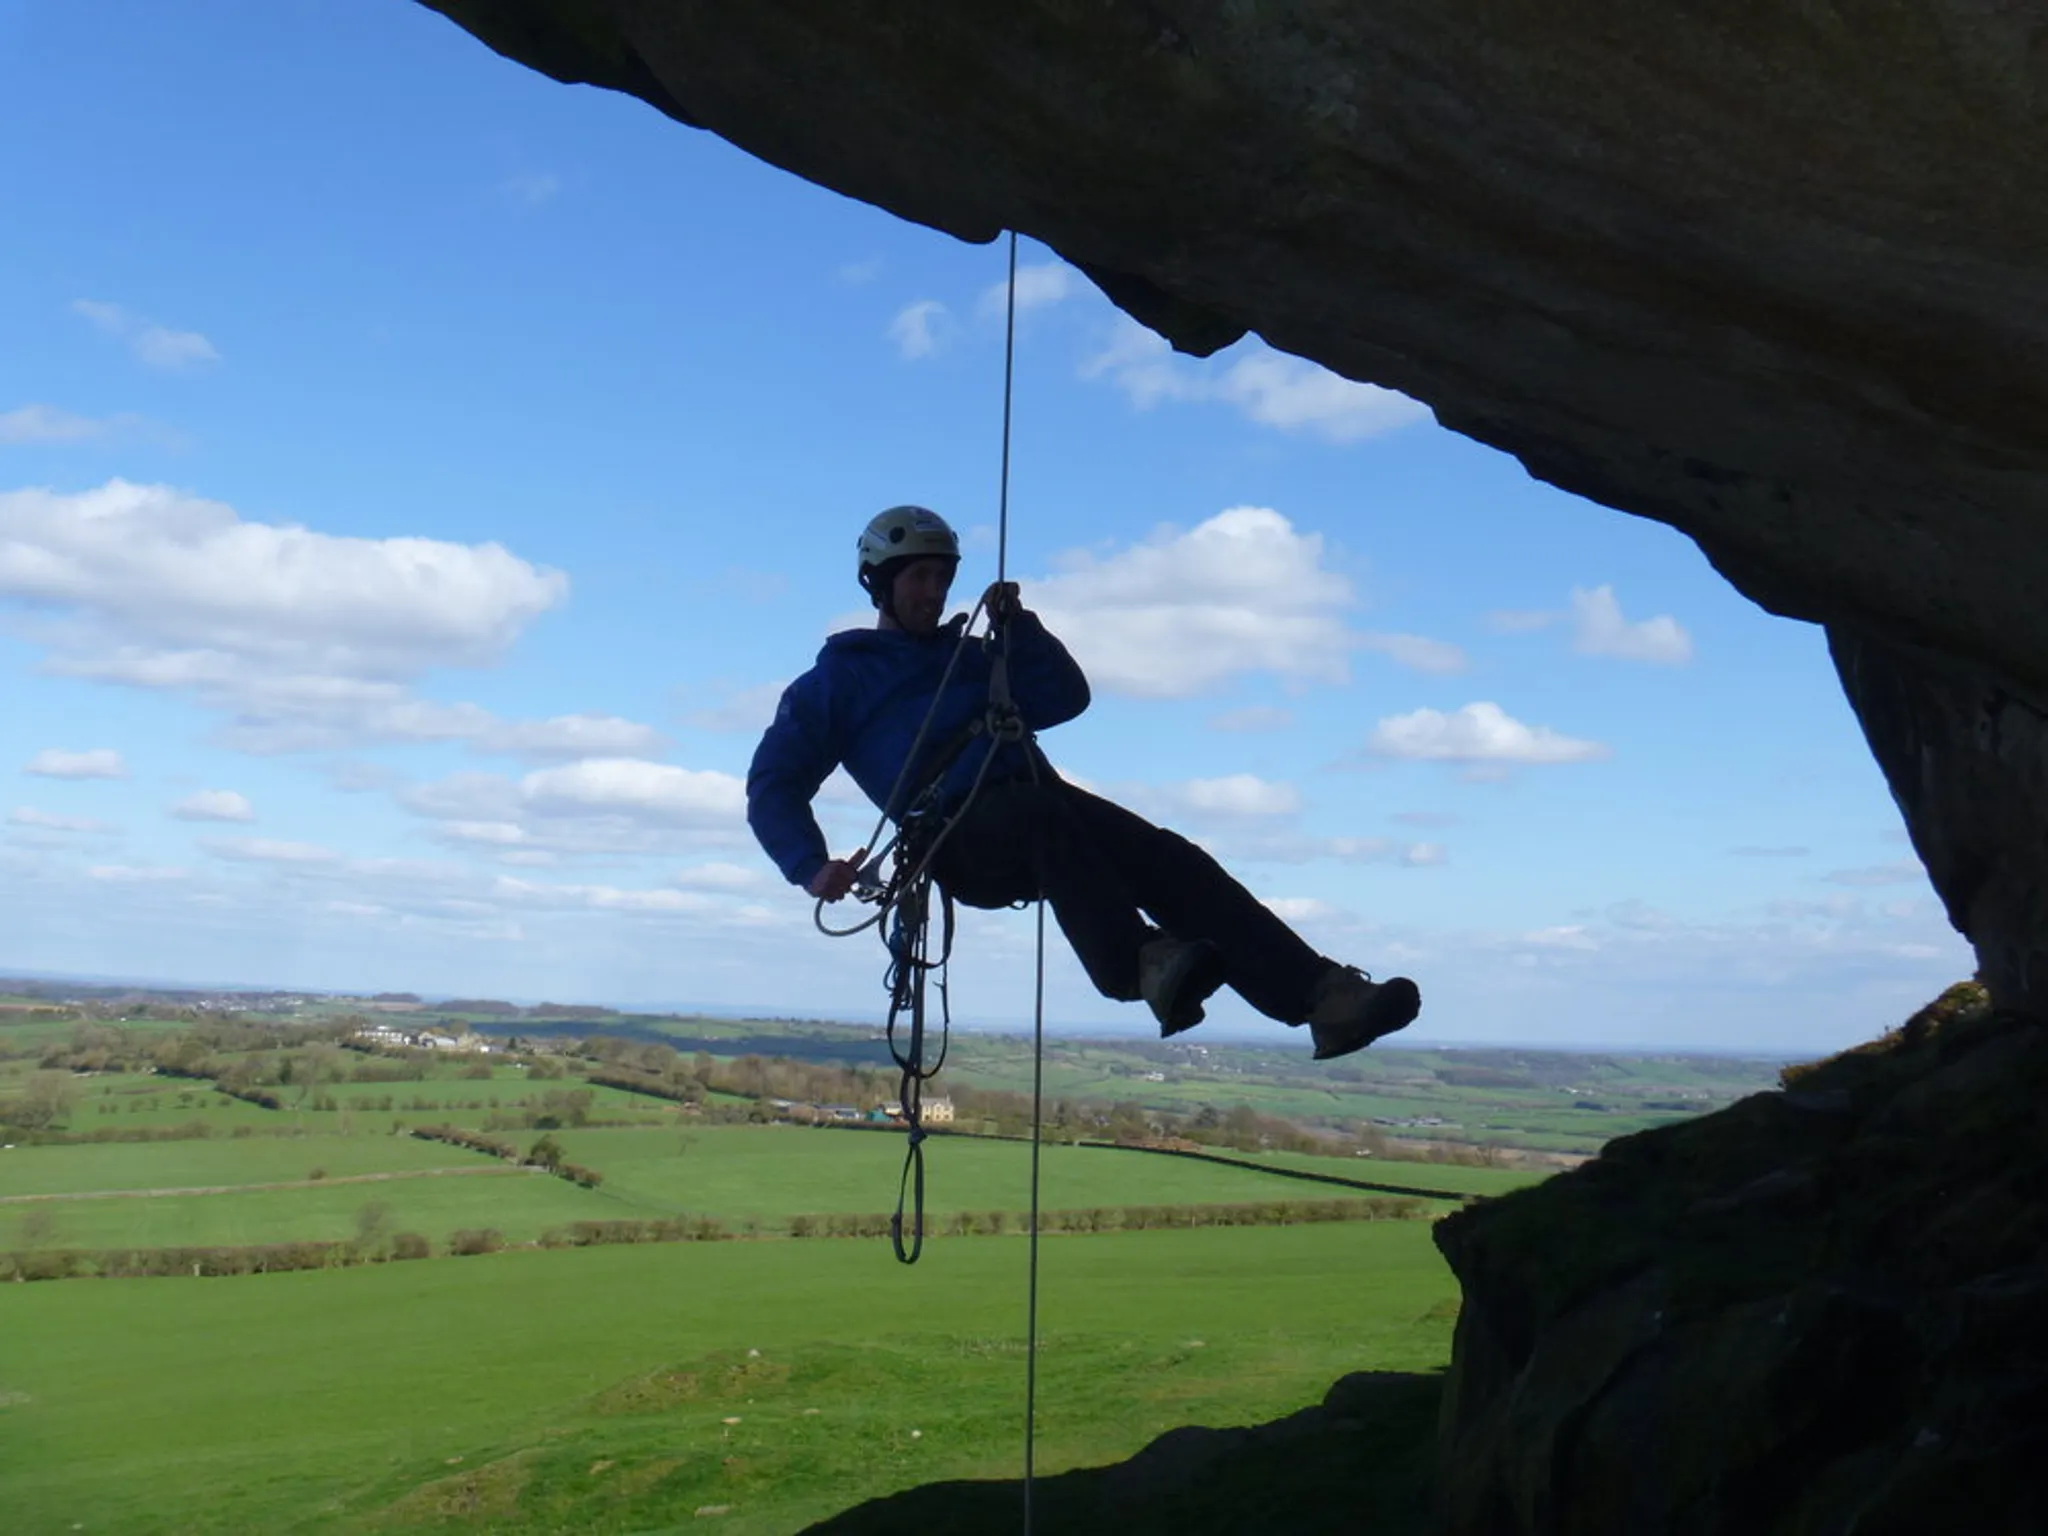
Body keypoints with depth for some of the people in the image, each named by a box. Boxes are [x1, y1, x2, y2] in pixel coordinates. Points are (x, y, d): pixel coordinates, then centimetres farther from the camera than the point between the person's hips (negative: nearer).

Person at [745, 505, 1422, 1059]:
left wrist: (1018, 628, 9)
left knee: (1168, 860, -19)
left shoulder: (970, 655, 32)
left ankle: (1326, 996, -32)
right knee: (1046, 813, -39)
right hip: (961, 837, -5)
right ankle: (1147, 968, -58)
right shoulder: (837, 678, 18)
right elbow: (773, 786, 11)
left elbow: (1065, 698, 22)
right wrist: (811, 866, -5)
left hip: (1040, 805, 5)